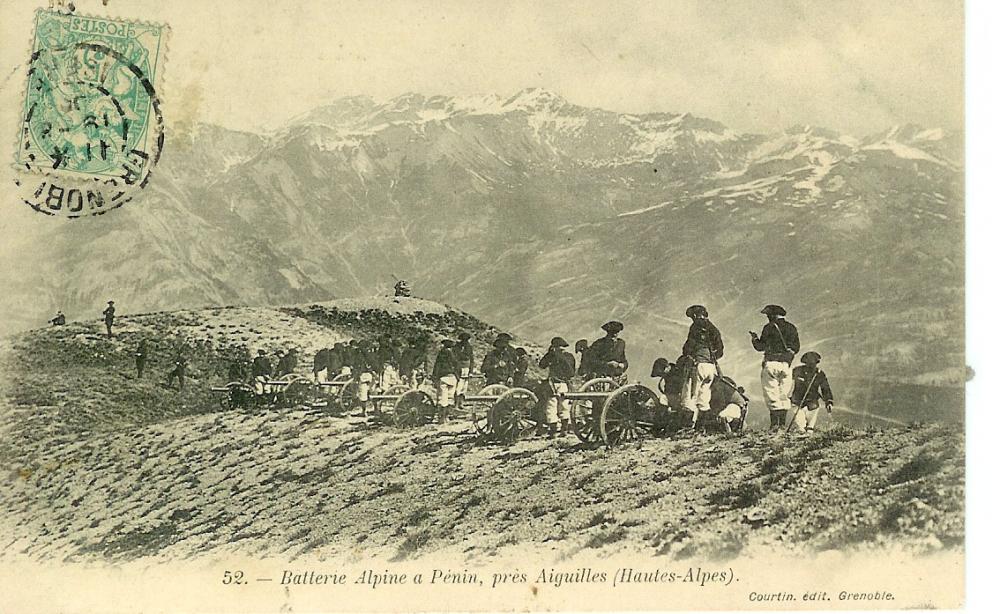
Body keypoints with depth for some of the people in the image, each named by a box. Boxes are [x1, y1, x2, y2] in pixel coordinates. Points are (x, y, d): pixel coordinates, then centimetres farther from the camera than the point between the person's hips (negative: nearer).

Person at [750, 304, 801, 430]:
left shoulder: (769, 327, -2)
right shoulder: (792, 328, 12)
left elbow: (760, 347, 0)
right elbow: (796, 348, 15)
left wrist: (754, 338, 17)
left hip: (771, 363, -4)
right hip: (786, 364, 4)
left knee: (771, 394, -3)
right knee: (784, 396, 9)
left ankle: (775, 423, -12)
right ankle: (782, 424, 6)